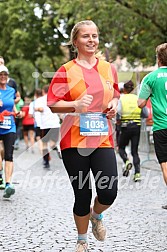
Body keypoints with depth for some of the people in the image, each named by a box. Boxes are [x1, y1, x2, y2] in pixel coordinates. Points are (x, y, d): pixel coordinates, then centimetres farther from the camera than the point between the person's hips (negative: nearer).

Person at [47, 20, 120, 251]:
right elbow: (53, 105, -3)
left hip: (102, 139, 2)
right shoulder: (66, 71, -1)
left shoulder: (109, 69, 9)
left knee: (109, 193, -10)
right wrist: (76, 105, -20)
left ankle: (96, 215, 26)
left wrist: (114, 105, 1)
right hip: (74, 141, -2)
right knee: (82, 195, 5)